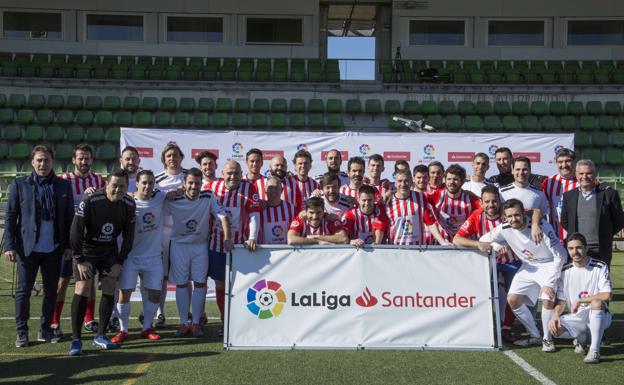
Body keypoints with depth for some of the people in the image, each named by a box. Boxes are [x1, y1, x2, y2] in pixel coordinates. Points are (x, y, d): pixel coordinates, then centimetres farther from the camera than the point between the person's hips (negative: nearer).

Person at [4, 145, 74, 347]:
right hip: (28, 247, -2)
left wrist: (69, 245, 0)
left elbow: (69, 217, 6)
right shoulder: (19, 184, 0)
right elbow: (10, 217, -1)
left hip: (54, 249, 2)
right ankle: (21, 332, 15)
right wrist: (9, 245, -8)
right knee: (23, 290, 3)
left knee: (51, 290, 8)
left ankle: (45, 329, 21)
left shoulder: (63, 186, 5)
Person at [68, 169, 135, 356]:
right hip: (87, 249, -4)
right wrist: (80, 260, -18)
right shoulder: (90, 201, -24)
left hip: (110, 250, 4)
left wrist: (120, 262, -5)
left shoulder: (129, 204, -10)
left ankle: (100, 336, 12)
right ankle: (76, 340, -5)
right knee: (82, 290, -12)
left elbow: (129, 235, -1)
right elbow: (76, 231, -19)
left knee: (109, 290, 0)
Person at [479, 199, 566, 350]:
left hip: (549, 266, -5)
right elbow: (482, 243, -2)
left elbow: (561, 256, -24)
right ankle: (535, 336, 13)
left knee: (548, 300, -23)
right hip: (528, 267, 5)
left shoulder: (542, 227, -27)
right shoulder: (505, 229, -13)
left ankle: (547, 339, 1)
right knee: (512, 299, -5)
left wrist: (549, 283, -27)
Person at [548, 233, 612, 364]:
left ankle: (594, 350, -29)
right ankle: (581, 337, 10)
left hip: (598, 316, -4)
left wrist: (579, 300, -20)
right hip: (576, 318, 4)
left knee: (597, 302, -37)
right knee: (554, 328, -24)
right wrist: (556, 314, -17)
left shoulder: (600, 267, -9)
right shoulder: (565, 271, 3)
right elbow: (561, 300, 4)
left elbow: (606, 295, -21)